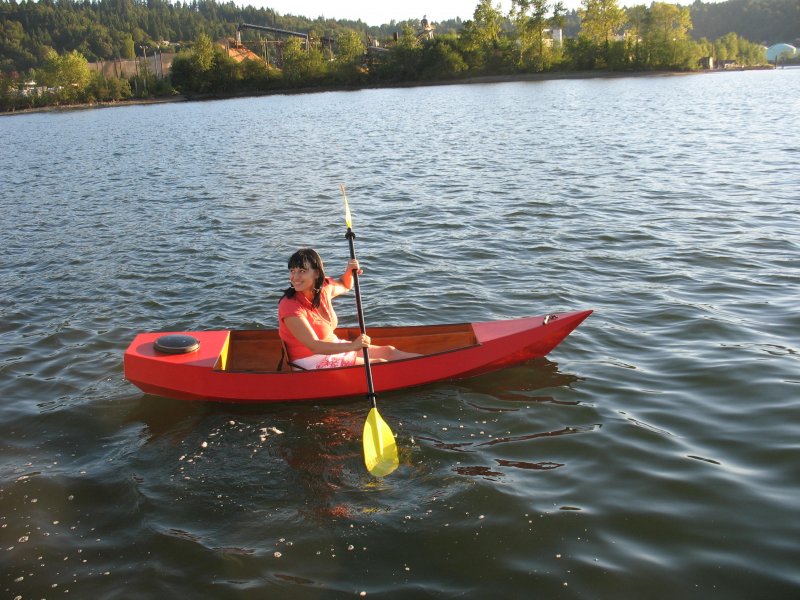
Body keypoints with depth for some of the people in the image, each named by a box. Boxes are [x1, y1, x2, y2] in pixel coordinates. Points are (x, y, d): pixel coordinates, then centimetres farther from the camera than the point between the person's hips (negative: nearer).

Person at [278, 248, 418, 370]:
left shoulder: (324, 287, -5)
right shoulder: (290, 307, -27)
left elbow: (344, 287, 21)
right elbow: (314, 346, -32)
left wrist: (349, 272, -2)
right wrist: (352, 346, -40)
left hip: (332, 347, 8)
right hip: (313, 362, -8)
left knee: (389, 352, 1)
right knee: (380, 365, -13)